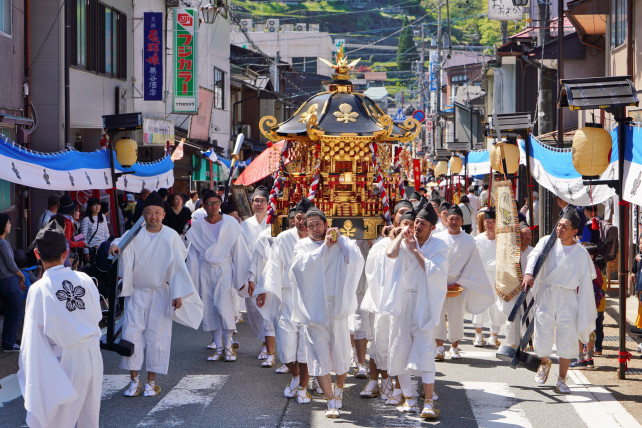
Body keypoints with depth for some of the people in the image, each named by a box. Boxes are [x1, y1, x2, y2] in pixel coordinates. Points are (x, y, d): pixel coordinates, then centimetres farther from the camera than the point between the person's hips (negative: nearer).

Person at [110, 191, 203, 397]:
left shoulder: (171, 237, -4)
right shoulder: (135, 234, -2)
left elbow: (178, 266, -3)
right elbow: (123, 242, -21)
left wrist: (178, 294, -8)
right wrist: (115, 245, -45)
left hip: (160, 293, -1)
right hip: (136, 292, 1)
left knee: (156, 335, 0)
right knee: (131, 332, -3)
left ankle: (151, 382, 11)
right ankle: (134, 380, 8)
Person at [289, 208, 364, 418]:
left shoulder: (339, 244, 5)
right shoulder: (302, 246, 6)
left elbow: (356, 257, -14)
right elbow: (304, 265, -15)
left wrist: (339, 238, -8)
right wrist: (324, 246, -12)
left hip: (336, 307, 0)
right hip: (314, 310, 0)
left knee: (341, 354, 6)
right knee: (320, 356, -5)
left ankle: (339, 389, 33)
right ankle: (331, 402, 1)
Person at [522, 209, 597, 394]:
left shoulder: (581, 253, 2)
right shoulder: (547, 242, 2)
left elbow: (588, 277, 10)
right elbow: (535, 256, -15)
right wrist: (529, 273, -33)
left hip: (568, 299, 0)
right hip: (545, 296, 0)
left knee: (567, 340, -2)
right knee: (542, 339, 0)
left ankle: (562, 381, 13)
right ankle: (545, 363, 34)